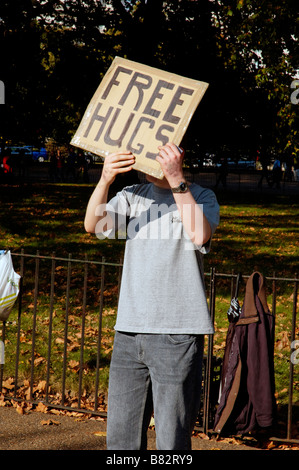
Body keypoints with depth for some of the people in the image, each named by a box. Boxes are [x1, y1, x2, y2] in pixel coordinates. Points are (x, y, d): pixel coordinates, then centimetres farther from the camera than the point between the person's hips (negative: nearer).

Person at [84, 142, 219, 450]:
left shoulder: (201, 197, 3)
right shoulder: (133, 196, 14)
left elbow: (199, 235, -18)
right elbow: (92, 225, -3)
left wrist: (176, 179, -23)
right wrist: (104, 180, -21)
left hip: (177, 334, -4)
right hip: (129, 331, 4)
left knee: (172, 441, -1)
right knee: (120, 437, 10)